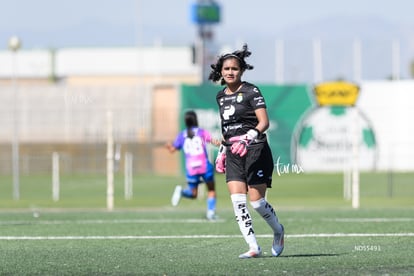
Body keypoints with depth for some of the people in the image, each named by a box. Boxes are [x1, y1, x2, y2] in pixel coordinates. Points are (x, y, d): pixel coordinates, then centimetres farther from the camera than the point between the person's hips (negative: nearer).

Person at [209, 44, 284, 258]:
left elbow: (264, 122, -16)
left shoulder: (251, 92, -7)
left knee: (257, 202, -5)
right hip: (233, 154, 6)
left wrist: (249, 136, -32)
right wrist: (222, 151, 22)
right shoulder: (221, 96, 14)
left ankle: (278, 231, 24)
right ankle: (253, 247, -7)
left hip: (255, 151, -6)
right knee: (238, 201, -9)